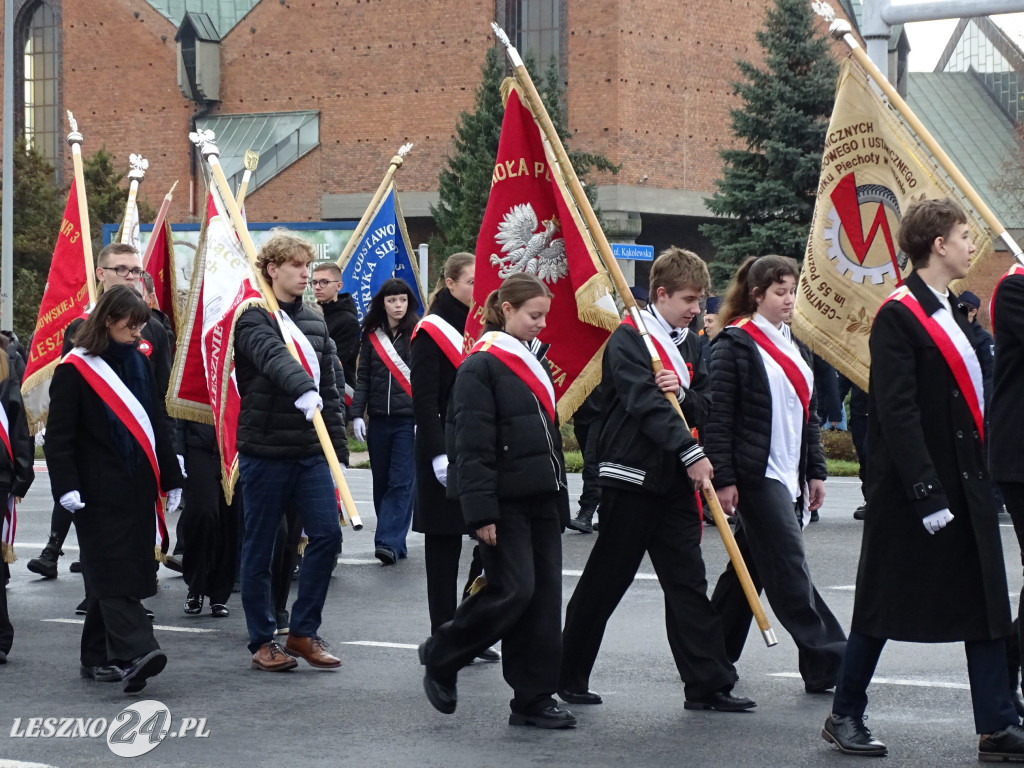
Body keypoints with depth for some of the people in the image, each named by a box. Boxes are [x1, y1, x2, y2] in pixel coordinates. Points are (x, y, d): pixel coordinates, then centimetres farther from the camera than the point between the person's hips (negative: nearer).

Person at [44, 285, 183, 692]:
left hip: (138, 490, 6)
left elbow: (157, 425, 18)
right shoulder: (74, 370, -7)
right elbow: (58, 435, -9)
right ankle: (134, 654, -23)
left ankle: (98, 657, 15)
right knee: (113, 573, -12)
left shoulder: (138, 362, 13)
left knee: (116, 574, 8)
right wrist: (66, 486, -18)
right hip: (99, 494, -6)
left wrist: (170, 478, 17)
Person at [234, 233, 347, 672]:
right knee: (259, 548, 4)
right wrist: (302, 388, -47)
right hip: (265, 451, -5)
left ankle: (303, 632, 9)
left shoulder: (314, 322, 14)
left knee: (327, 534, -4)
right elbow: (273, 357, -29)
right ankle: (262, 642, 15)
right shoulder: (253, 319, -7)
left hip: (311, 452, 6)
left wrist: (335, 443, 11)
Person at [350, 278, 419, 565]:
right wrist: (357, 414, 2)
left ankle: (389, 543, -15)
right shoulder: (372, 336, 10)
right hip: (378, 420, 4)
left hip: (408, 420, -4)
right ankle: (392, 539, 18)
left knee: (401, 483, -10)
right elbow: (363, 377, 11)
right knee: (381, 482, 8)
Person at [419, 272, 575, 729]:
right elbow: (472, 447, -15)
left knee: (545, 595, 4)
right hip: (504, 502, -8)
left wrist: (559, 501, 19)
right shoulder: (481, 367, -10)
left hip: (540, 499, 8)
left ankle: (534, 699, 9)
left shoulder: (533, 363, 17)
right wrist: (481, 513, -19)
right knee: (513, 590, -12)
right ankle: (440, 658, 9)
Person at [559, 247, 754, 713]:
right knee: (605, 582, 2)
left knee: (688, 583, 4)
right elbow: (645, 404, -21)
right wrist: (691, 454, -28)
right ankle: (568, 676, 15)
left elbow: (704, 406, 13)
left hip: (675, 481, 7)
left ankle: (708, 684, 4)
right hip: (630, 477, -7)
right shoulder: (628, 339, -9)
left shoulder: (690, 344, 15)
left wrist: (683, 394, -11)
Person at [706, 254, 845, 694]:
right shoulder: (734, 343, -7)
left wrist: (815, 471, 14)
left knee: (751, 566, 12)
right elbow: (718, 415, -12)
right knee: (789, 567, -10)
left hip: (789, 476, 8)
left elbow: (807, 414, 20)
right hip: (756, 474, -8)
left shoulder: (794, 345, 17)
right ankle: (825, 660, -11)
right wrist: (724, 478, -17)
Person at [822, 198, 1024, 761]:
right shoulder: (898, 317, -13)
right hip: (910, 490, -8)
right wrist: (927, 496, -22)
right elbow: (896, 414, -19)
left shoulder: (952, 312, 15)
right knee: (883, 607, 3)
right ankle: (845, 716, 17)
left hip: (966, 483, 8)